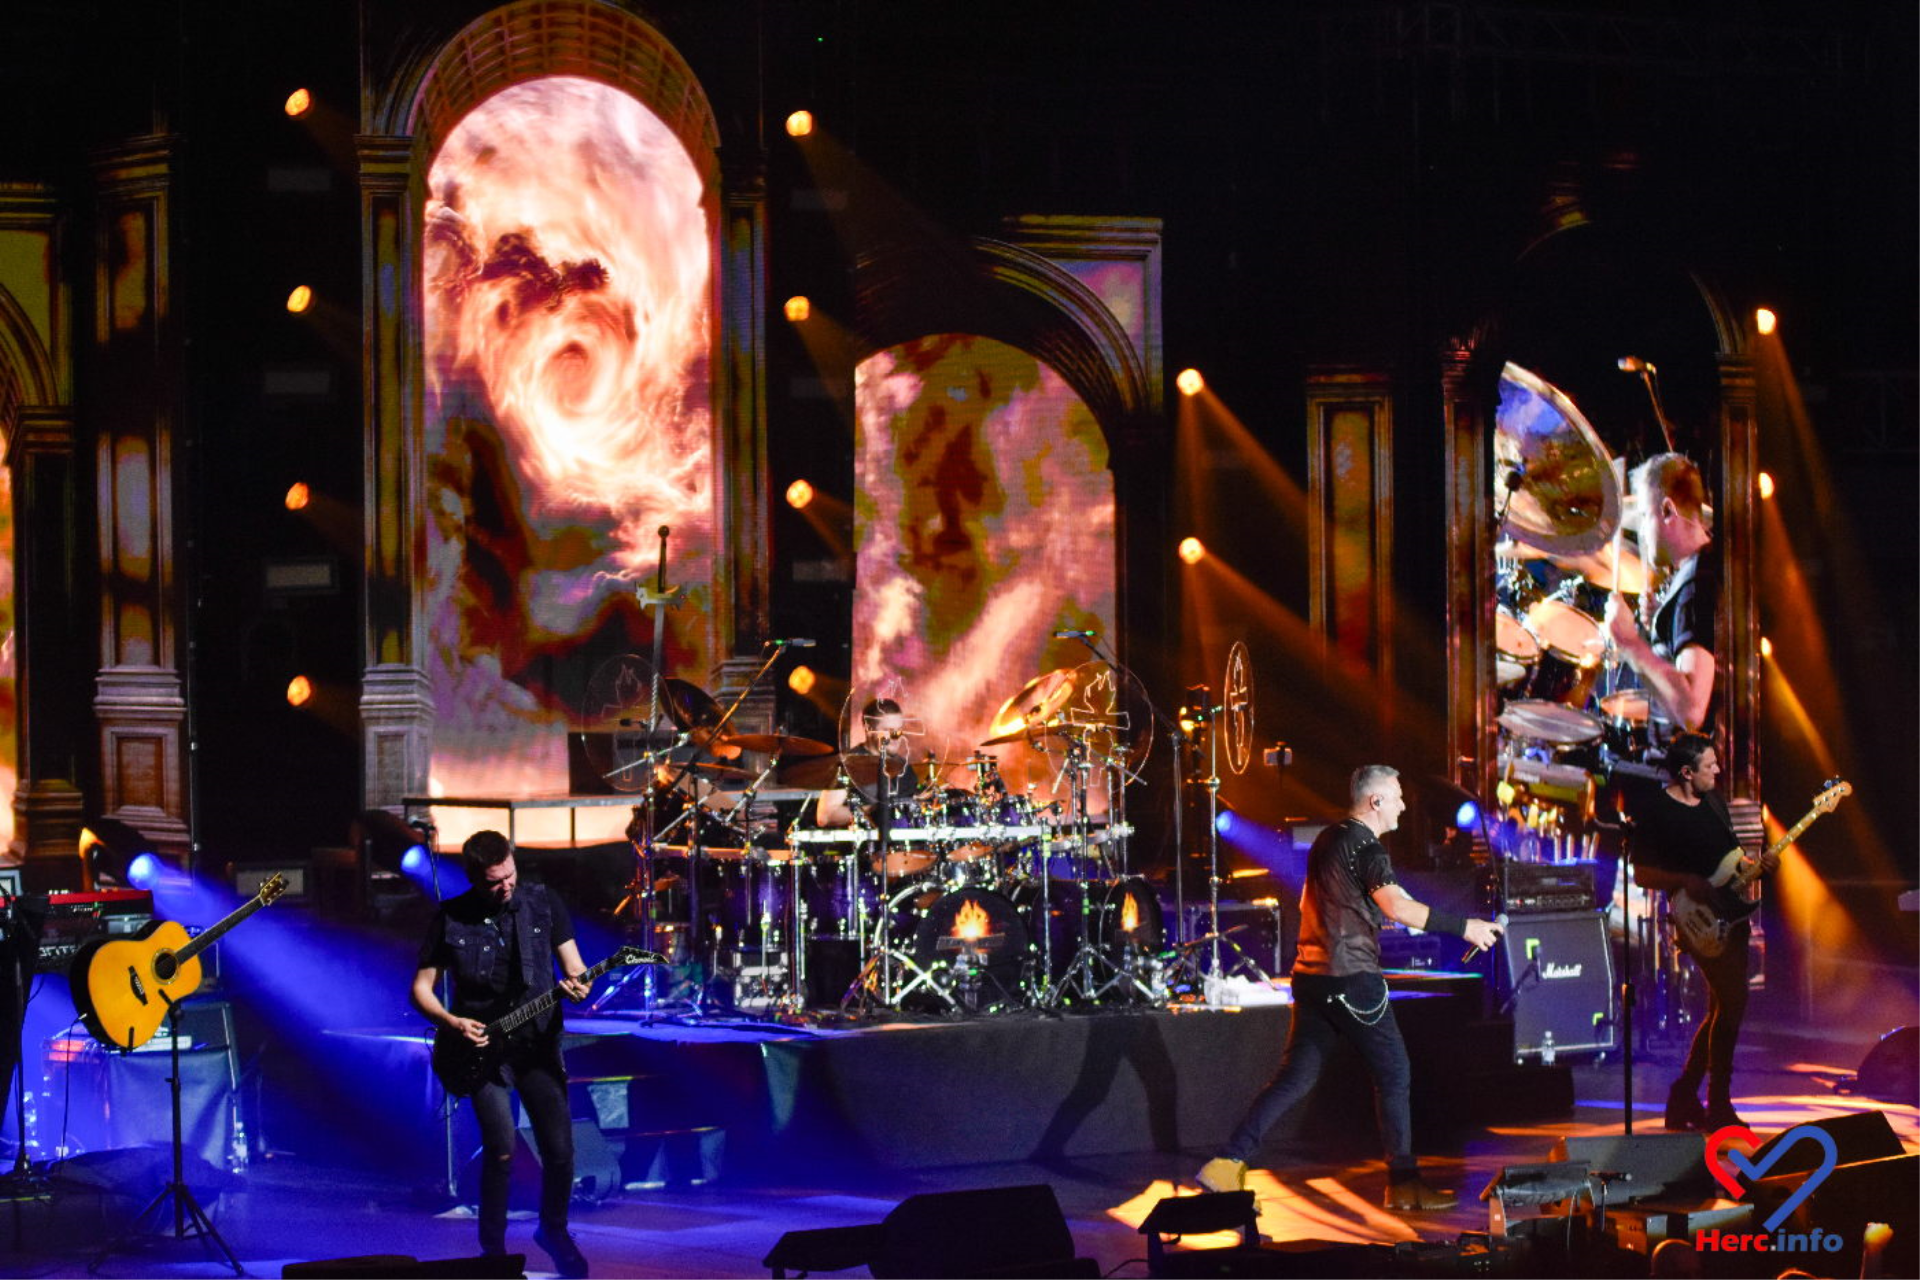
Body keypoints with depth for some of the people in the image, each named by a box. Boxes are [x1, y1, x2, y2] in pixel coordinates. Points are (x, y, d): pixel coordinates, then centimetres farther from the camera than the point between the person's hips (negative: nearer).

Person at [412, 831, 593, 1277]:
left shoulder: (542, 904, 1)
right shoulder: (451, 918, -3)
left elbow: (572, 963, 5)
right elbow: (421, 988, 3)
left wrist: (576, 985, -18)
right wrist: (451, 1022, -14)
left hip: (537, 1042, 2)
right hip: (481, 1047, -2)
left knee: (559, 1149, -3)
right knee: (501, 1151, -15)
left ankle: (553, 1230, 25)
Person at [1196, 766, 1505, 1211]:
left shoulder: (1326, 840, 17)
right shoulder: (1365, 847, -12)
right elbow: (1396, 908, -26)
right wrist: (1464, 927, -25)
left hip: (1311, 975, 8)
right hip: (1351, 979, -8)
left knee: (1295, 1076, 8)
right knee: (1394, 1074, 2)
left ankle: (1227, 1164, -1)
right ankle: (1403, 1183, 5)